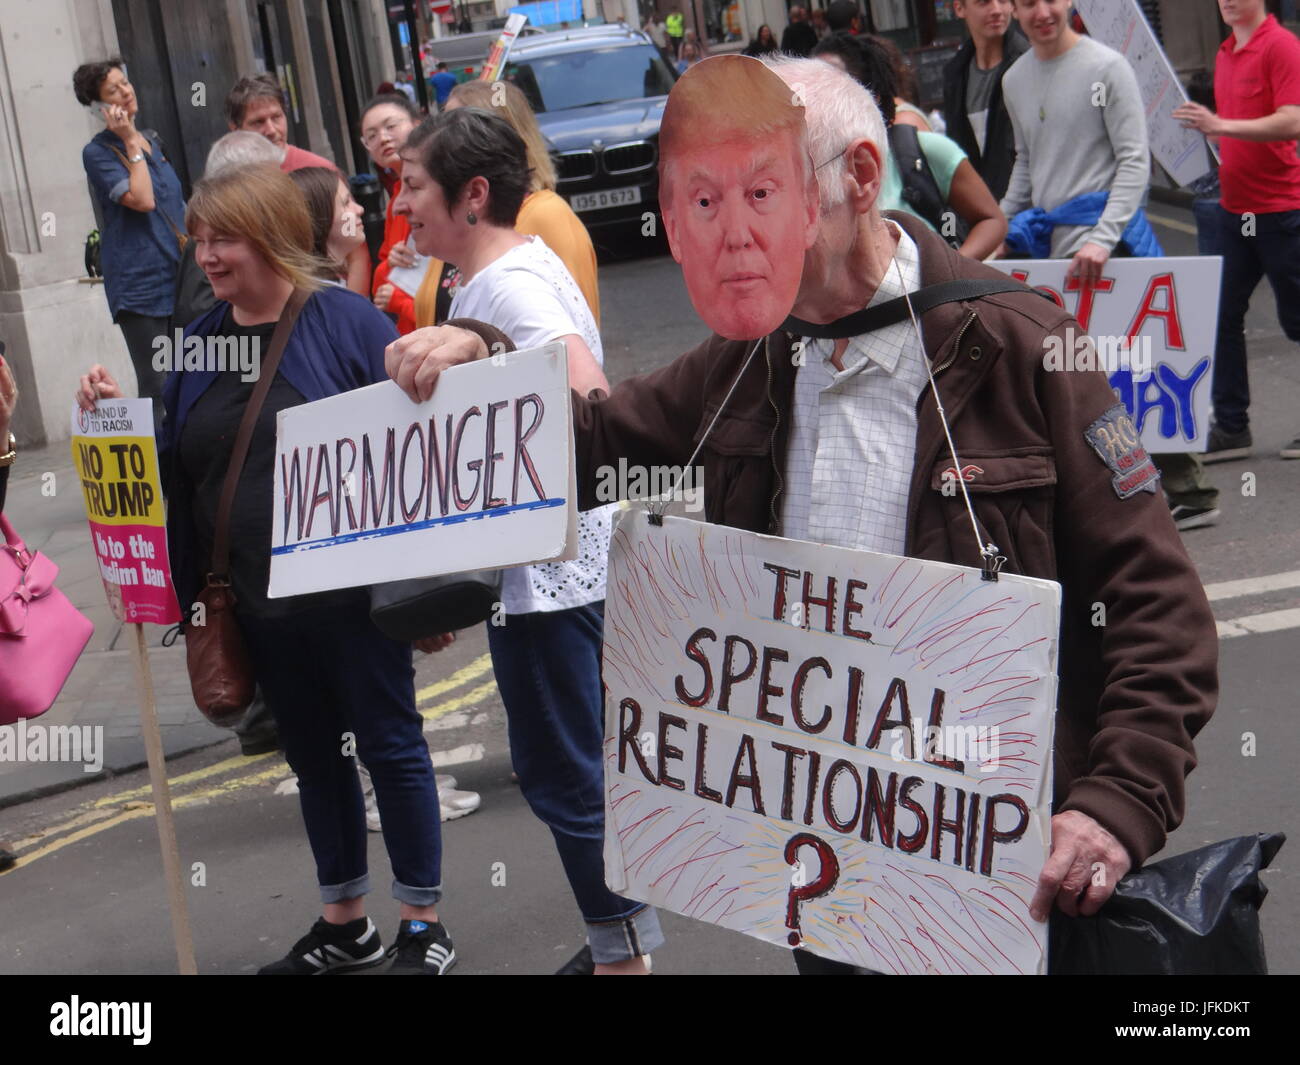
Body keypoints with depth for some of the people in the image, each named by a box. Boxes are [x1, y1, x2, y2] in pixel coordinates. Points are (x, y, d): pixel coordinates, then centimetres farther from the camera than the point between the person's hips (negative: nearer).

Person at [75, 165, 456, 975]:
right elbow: (177, 467, 13)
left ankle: (424, 924, 20)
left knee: (390, 745, 6)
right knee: (314, 754, 17)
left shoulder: (346, 321, -9)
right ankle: (345, 923, 32)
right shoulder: (200, 342, 8)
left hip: (351, 592, -6)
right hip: (260, 603, 6)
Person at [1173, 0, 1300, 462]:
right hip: (1235, 207, 8)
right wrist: (1202, 128, 5)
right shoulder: (1226, 52, 13)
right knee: (1222, 317, 5)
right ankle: (1231, 427, 11)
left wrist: (1220, 125, -29)